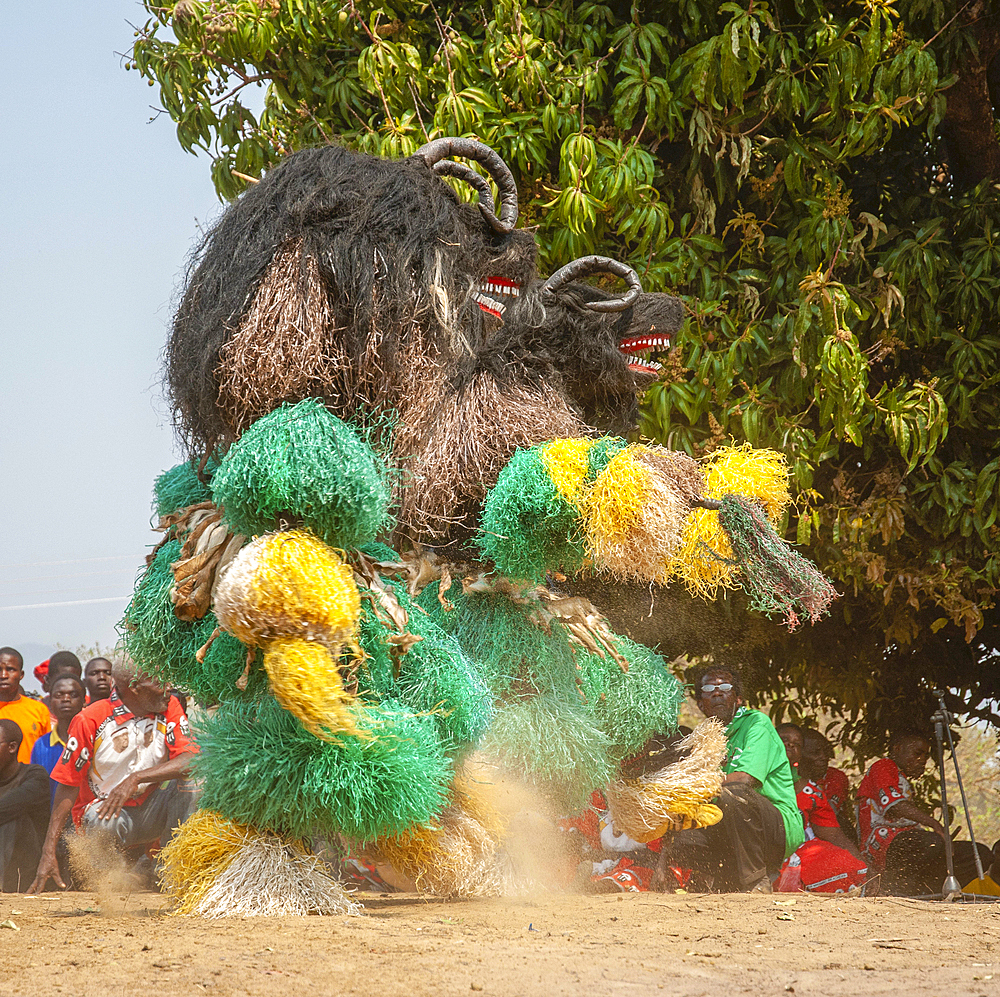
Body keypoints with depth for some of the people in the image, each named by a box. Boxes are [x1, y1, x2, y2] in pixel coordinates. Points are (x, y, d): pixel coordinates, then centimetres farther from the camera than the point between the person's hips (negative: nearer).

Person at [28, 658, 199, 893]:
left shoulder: (169, 708, -3)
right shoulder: (90, 720, -12)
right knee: (102, 821, -38)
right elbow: (68, 785, -10)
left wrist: (135, 780, -33)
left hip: (151, 814, 3)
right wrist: (48, 853, -16)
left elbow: (189, 760, -19)